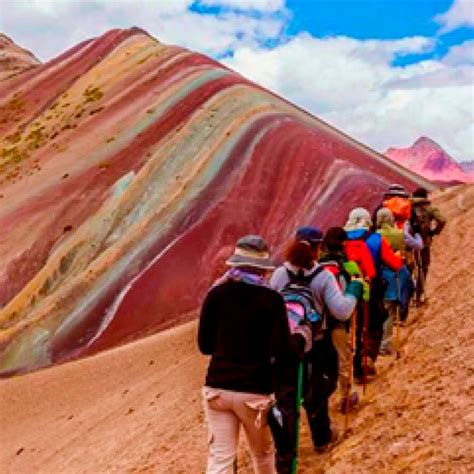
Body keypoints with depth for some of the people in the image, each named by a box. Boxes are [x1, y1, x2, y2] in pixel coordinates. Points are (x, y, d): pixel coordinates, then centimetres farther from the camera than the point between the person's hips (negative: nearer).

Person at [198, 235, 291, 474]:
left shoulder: (216, 294, -2)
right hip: (255, 391, -2)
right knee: (263, 454, 21)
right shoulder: (272, 299, -9)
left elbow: (205, 345, 4)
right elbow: (281, 352, -10)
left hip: (217, 387, 2)